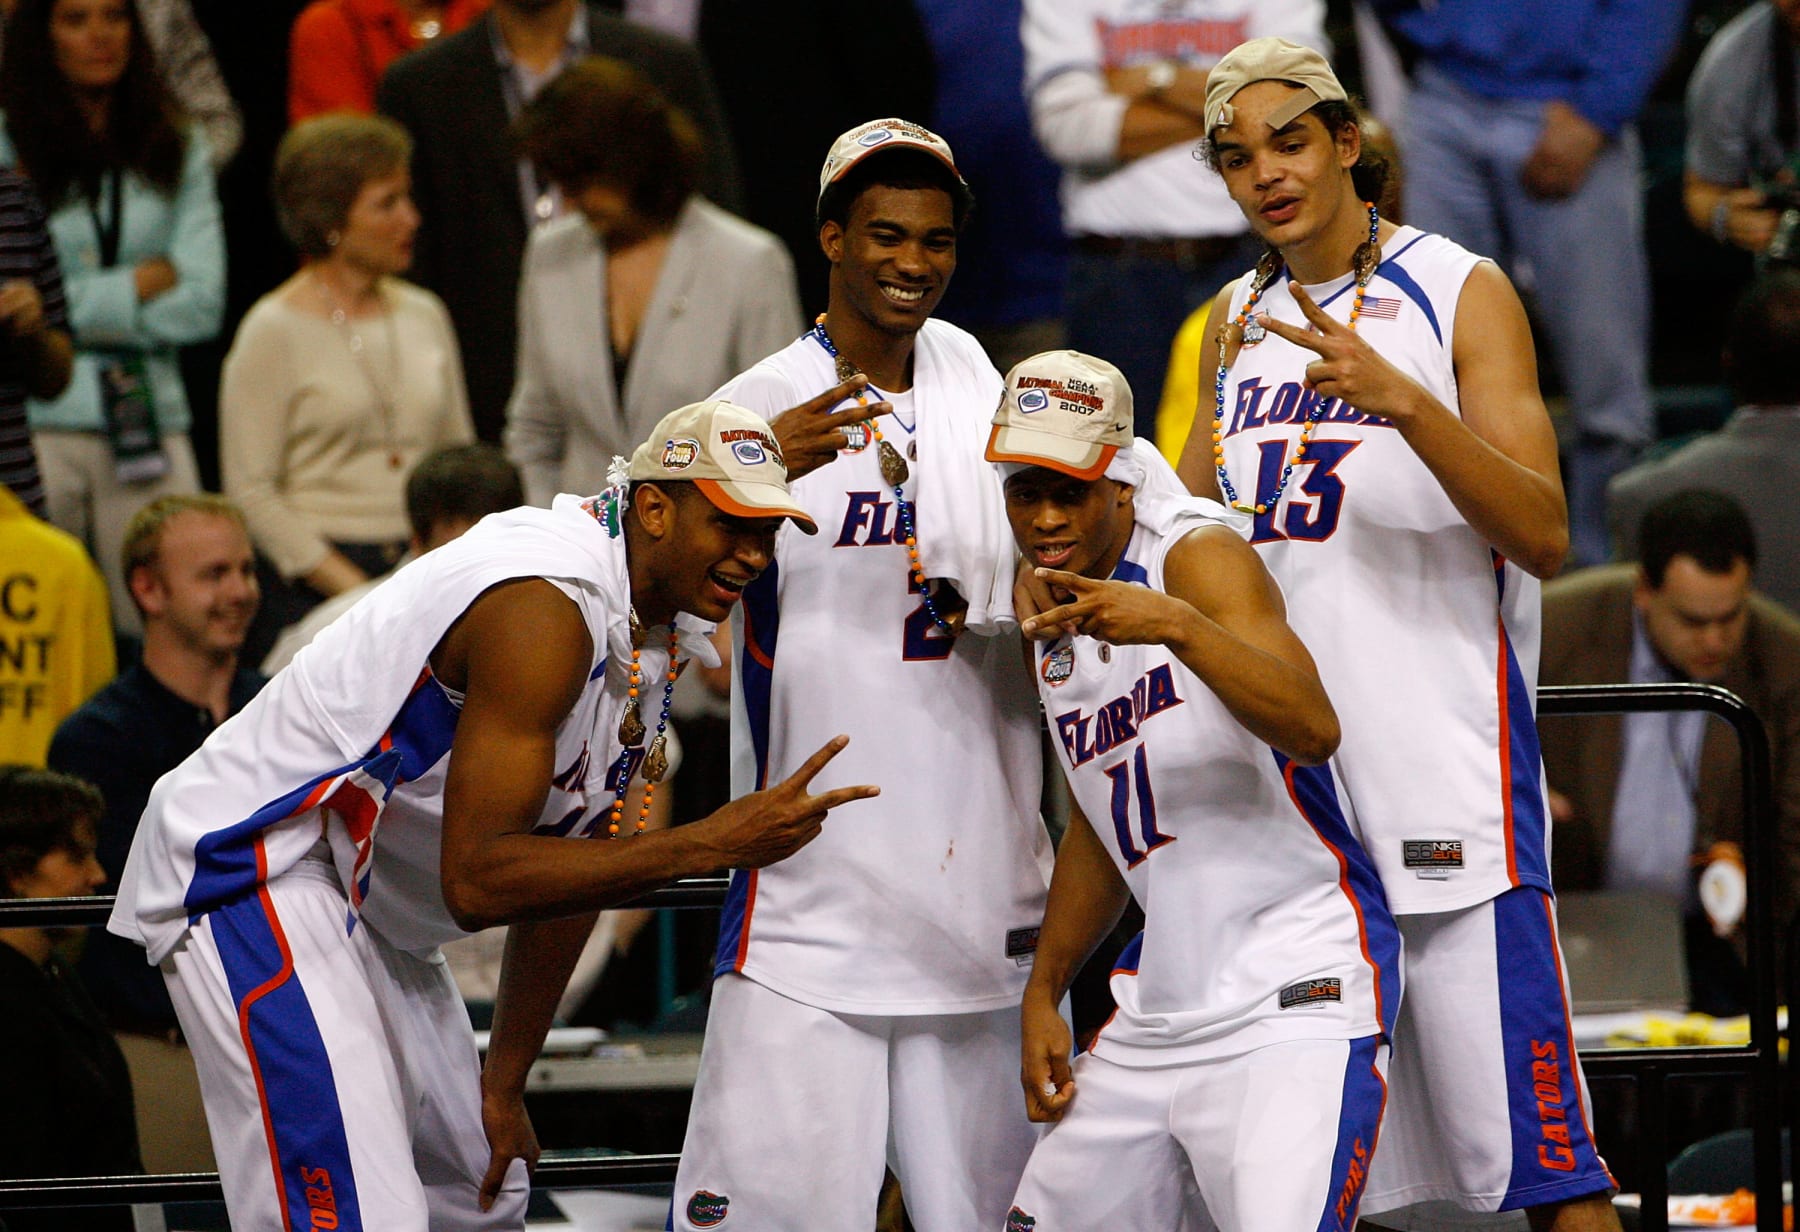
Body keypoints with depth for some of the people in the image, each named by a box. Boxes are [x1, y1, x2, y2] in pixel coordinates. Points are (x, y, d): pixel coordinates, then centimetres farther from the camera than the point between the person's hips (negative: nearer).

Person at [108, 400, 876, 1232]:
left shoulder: (654, 632, 5)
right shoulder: (545, 608, -26)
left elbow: (563, 861, 13)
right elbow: (476, 880, -29)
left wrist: (504, 1085, 13)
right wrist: (710, 844, -30)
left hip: (371, 913, 11)